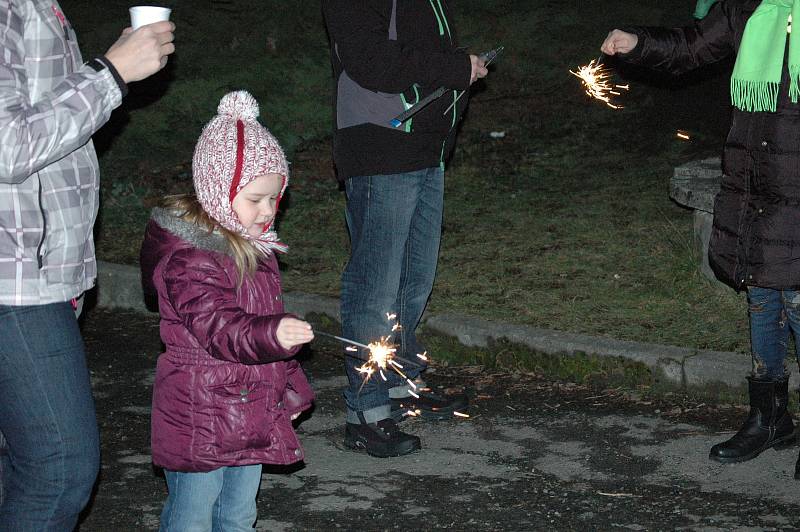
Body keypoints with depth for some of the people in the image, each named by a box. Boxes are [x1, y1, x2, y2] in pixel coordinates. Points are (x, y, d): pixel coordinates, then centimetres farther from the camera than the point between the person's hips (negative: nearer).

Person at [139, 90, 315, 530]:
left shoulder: (256, 249, 9)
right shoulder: (189, 259, -21)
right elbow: (217, 328, -31)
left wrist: (290, 387, 22)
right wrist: (272, 333, -49)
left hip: (251, 416, 9)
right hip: (200, 422, -9)